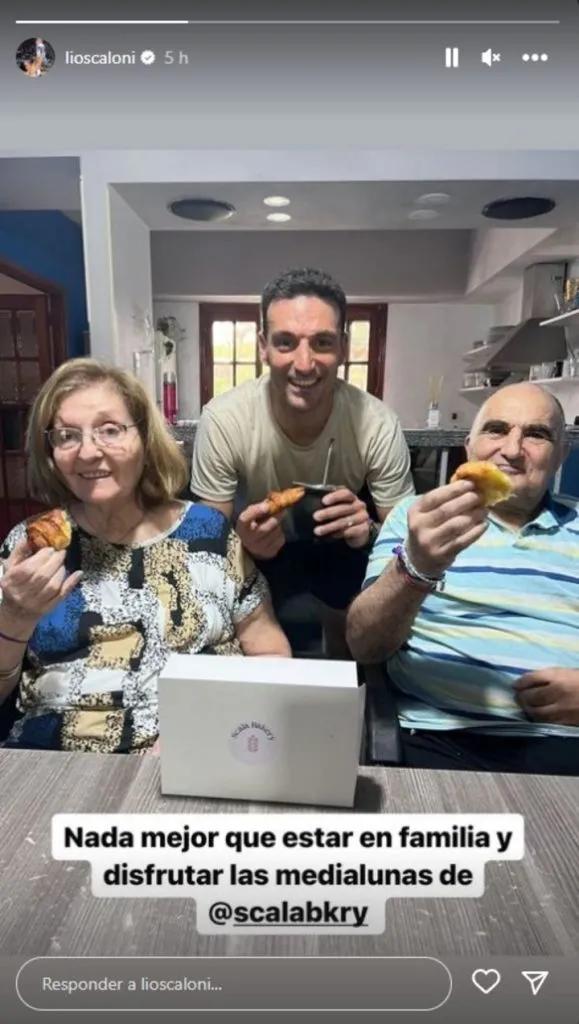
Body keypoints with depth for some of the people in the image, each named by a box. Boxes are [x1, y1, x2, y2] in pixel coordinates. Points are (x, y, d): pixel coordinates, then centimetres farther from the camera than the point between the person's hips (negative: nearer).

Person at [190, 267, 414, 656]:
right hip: (258, 545, 0)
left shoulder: (378, 424, -28)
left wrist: (370, 532, -40)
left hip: (343, 543, 1)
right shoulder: (223, 420, -29)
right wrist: (242, 541, -42)